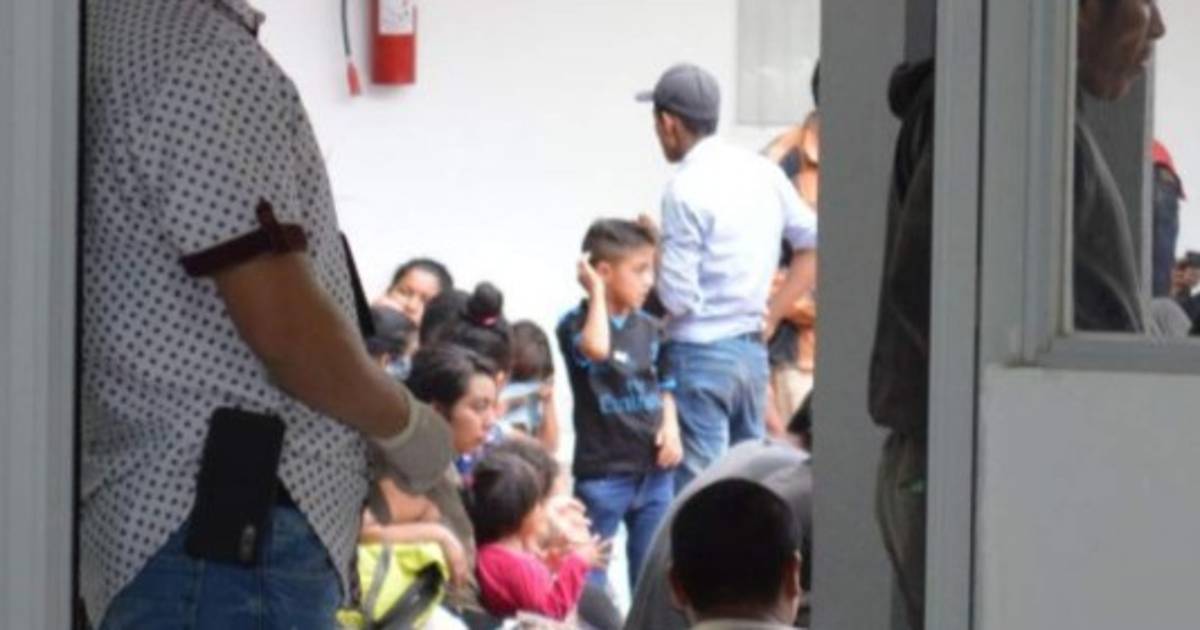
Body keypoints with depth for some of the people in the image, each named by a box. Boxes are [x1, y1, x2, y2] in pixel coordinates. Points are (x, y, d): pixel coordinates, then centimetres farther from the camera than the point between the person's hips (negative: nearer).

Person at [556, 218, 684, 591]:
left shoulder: (650, 329, 10)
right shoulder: (577, 324, -7)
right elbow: (596, 348, -29)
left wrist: (671, 427, -1)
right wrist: (597, 292, -17)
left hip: (654, 469, 6)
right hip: (603, 472, -5)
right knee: (589, 575, 0)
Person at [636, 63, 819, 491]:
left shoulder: (685, 191, -14)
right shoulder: (763, 173, 7)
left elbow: (678, 298, -16)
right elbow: (814, 245, 12)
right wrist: (771, 314, 13)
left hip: (699, 355, -7)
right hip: (752, 350, 7)